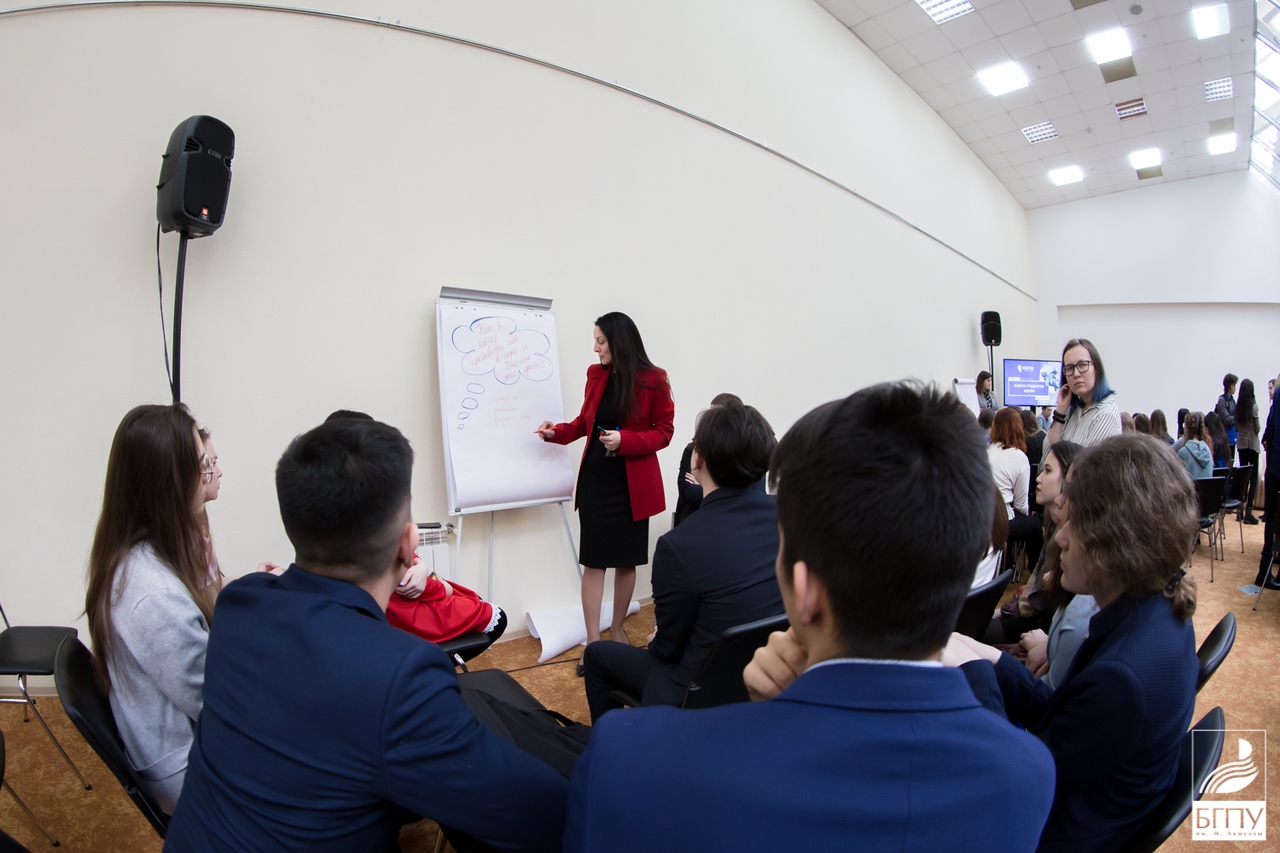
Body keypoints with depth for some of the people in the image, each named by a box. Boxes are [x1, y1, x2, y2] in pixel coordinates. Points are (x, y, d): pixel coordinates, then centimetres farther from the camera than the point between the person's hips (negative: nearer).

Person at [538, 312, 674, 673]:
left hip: (634, 484, -2)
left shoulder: (653, 380, -10)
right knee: (593, 561, 1)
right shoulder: (596, 375, 2)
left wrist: (625, 440, -21)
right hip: (595, 480, 2)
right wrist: (557, 432, -1)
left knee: (627, 560, 12)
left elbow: (664, 432, -8)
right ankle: (593, 642, 10)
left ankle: (617, 628, 31)